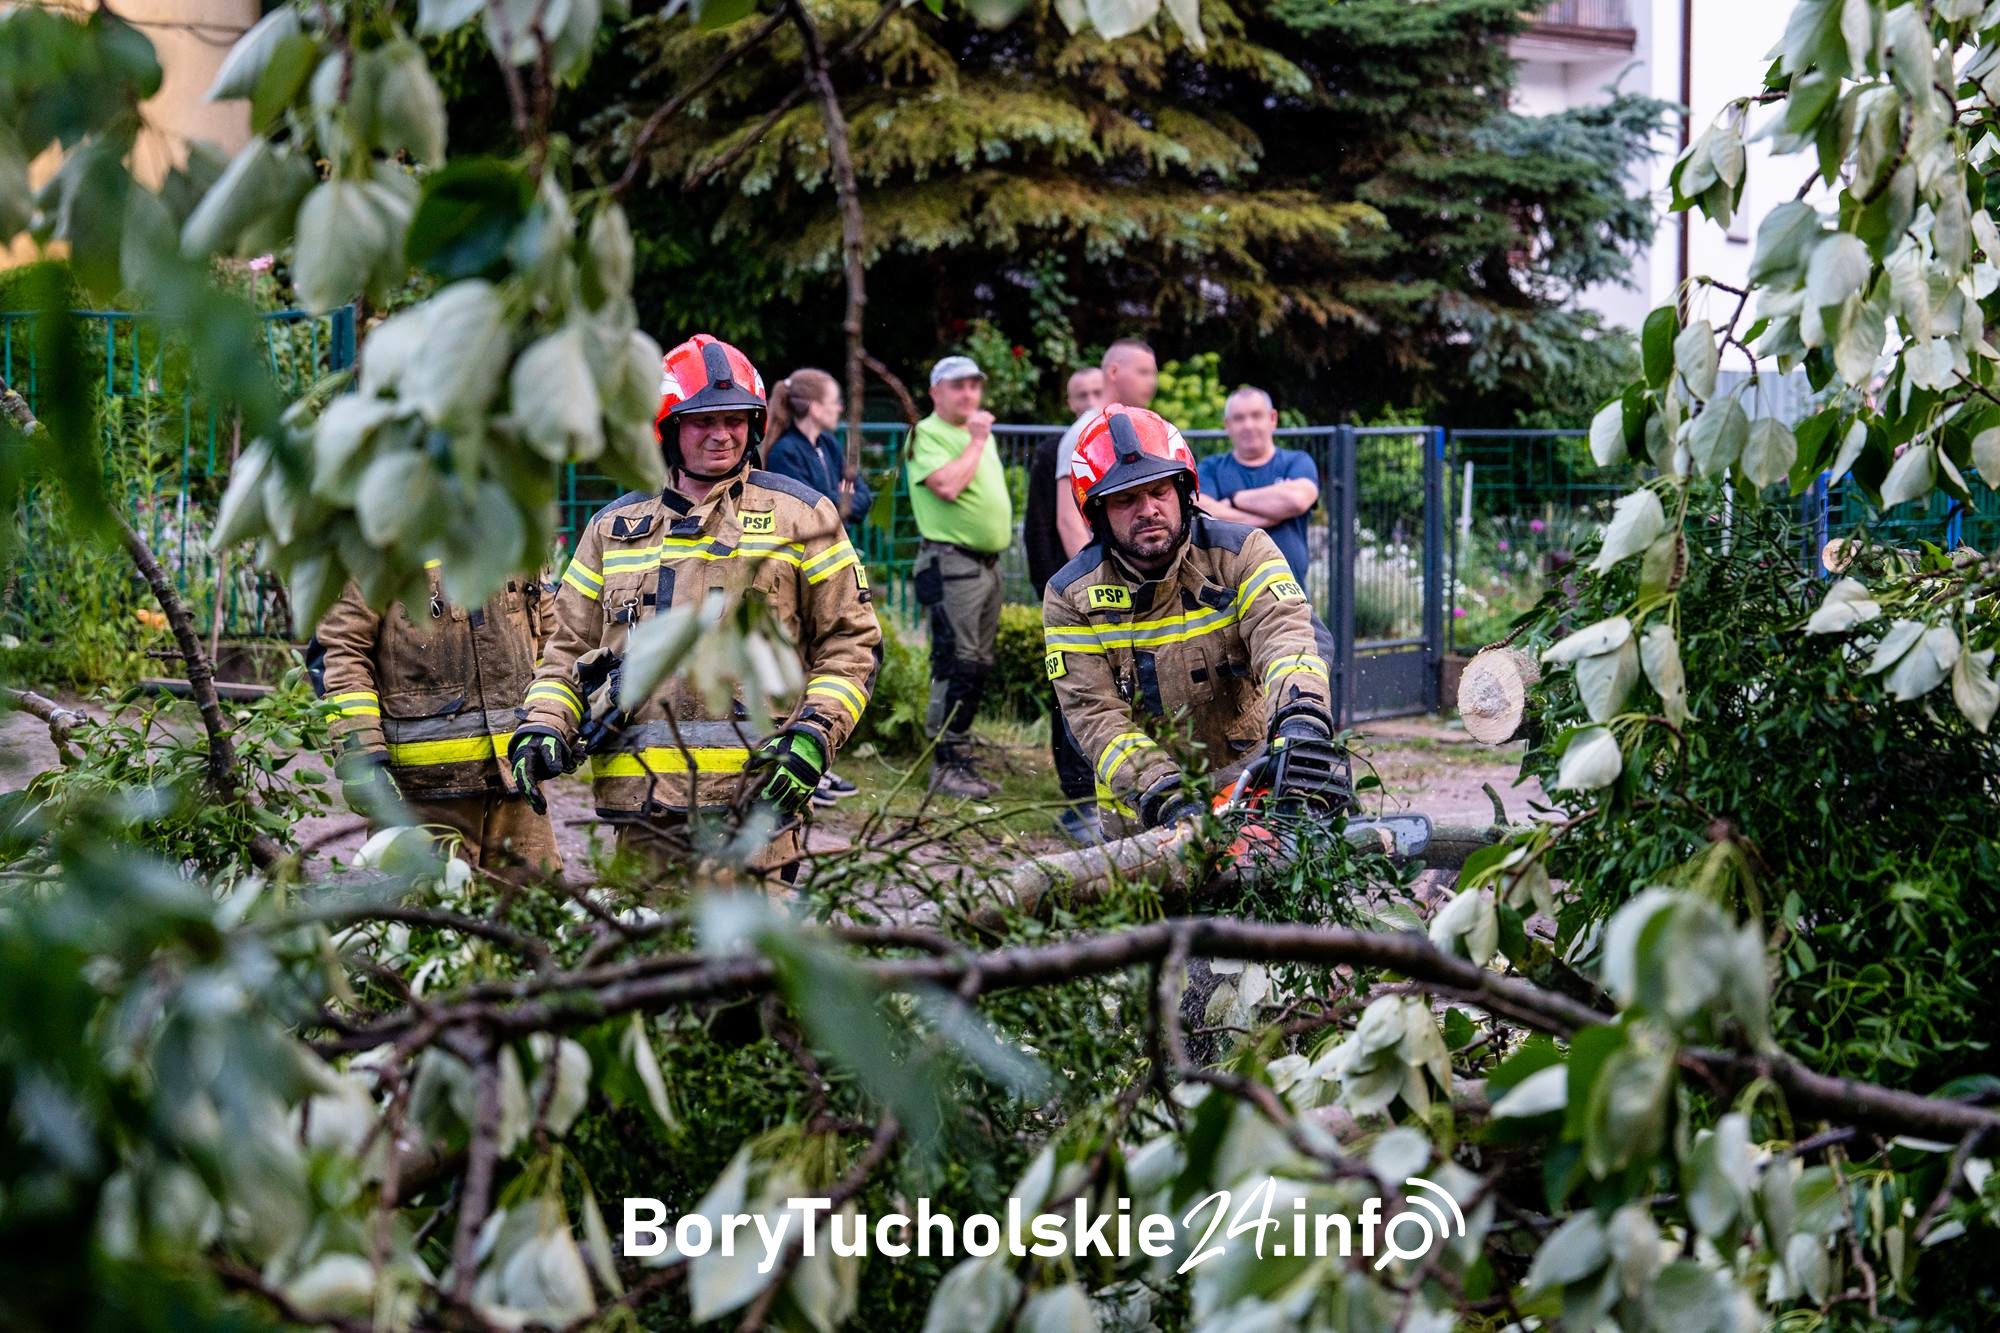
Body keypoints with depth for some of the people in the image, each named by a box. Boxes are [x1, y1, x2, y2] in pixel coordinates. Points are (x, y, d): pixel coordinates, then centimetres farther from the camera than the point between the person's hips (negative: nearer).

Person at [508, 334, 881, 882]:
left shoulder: (799, 517, 7)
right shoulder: (614, 527, 18)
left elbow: (851, 641, 6)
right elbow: (568, 646, 20)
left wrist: (814, 736, -8)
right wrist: (544, 726, 2)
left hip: (756, 794, -3)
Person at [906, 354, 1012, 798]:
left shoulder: (980, 433, 21)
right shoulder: (927, 434, -7)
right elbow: (947, 485, -22)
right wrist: (977, 440, -15)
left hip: (988, 562, 9)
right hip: (952, 563, -9)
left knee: (977, 666, 10)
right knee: (956, 664, -12)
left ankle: (961, 760, 16)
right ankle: (947, 765, -9)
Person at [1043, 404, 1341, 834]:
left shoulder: (1241, 553, -4)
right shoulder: (1070, 597, -3)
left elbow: (1284, 634, -22)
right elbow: (1095, 716, -11)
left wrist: (1302, 718, -45)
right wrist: (1165, 794, -28)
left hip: (1253, 774, 1)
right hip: (1143, 811, -1)